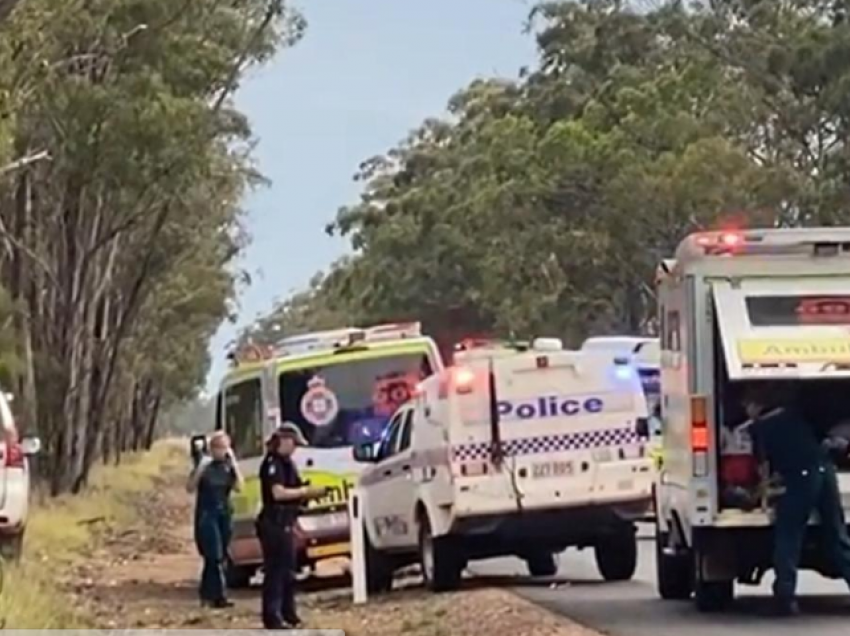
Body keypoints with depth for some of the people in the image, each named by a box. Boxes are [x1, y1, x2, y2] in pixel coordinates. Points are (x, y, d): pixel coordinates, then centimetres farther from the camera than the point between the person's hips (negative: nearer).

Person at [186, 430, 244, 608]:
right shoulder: (205, 465, -4)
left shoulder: (228, 466, 6)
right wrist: (200, 469, -23)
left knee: (219, 557, 8)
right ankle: (218, 596, -13)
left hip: (224, 514, 5)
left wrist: (234, 464, -14)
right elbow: (191, 487, -10)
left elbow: (238, 486, -7)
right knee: (215, 556, -12)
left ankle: (206, 593, 19)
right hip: (206, 515, -5)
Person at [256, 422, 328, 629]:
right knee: (275, 570, -9)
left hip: (285, 523, 10)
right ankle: (272, 617, -9)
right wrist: (305, 491, -17)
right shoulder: (272, 463, -13)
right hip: (274, 523, -10)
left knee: (288, 570, 15)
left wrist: (310, 494, 8)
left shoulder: (287, 463, 17)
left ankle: (288, 613, 23)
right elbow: (278, 493, -22)